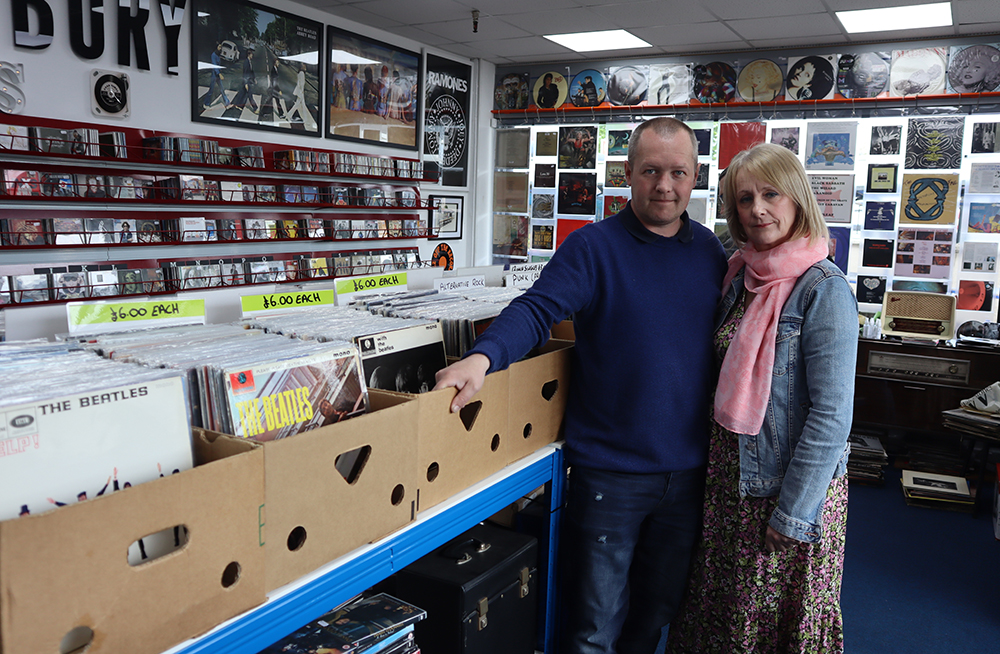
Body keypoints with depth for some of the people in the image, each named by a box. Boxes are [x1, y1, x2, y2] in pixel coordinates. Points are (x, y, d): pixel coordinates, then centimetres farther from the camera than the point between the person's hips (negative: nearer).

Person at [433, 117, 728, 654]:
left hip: (688, 470, 5)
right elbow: (537, 310, -21)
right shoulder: (593, 246, -9)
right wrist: (484, 356, -41)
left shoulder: (710, 251, 7)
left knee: (658, 608, 22)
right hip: (609, 470, -4)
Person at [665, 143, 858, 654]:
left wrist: (793, 513, -17)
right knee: (717, 610, 19)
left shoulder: (823, 289, -16)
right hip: (729, 477, 6)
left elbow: (831, 415, -18)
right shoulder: (741, 278, 5)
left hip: (792, 483, -6)